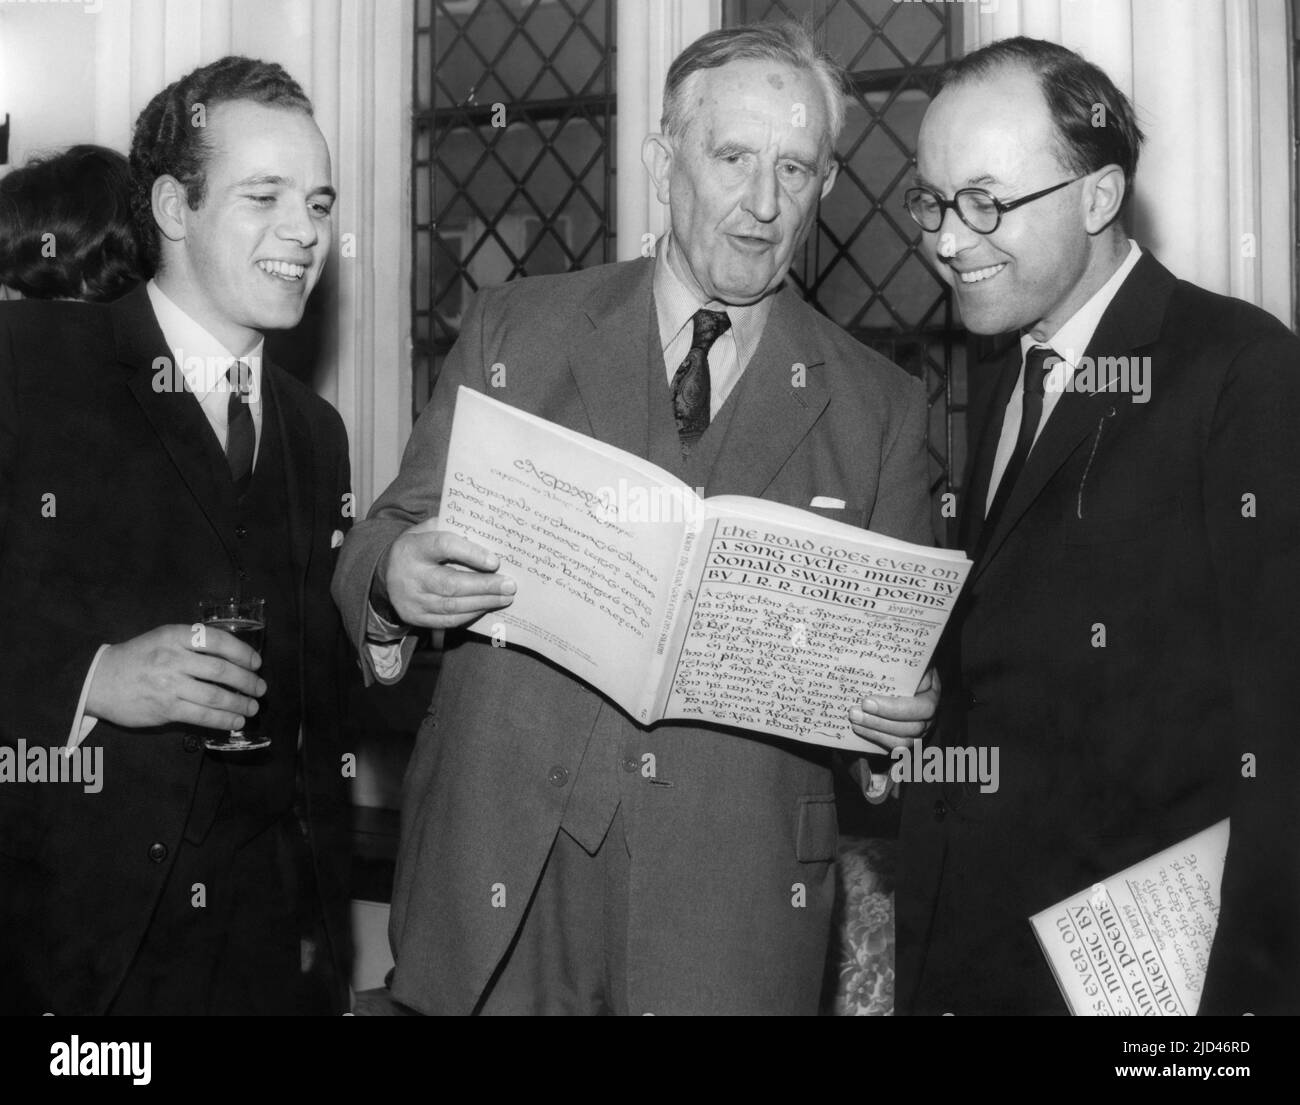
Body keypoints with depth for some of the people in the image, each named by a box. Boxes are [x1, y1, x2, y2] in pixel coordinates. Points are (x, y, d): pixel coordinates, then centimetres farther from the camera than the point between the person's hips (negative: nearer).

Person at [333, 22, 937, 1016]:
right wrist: (397, 575, -18)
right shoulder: (515, 329, 4)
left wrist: (902, 705, -13)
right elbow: (392, 538, 4)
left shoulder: (880, 405, 5)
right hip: (503, 875, 1)